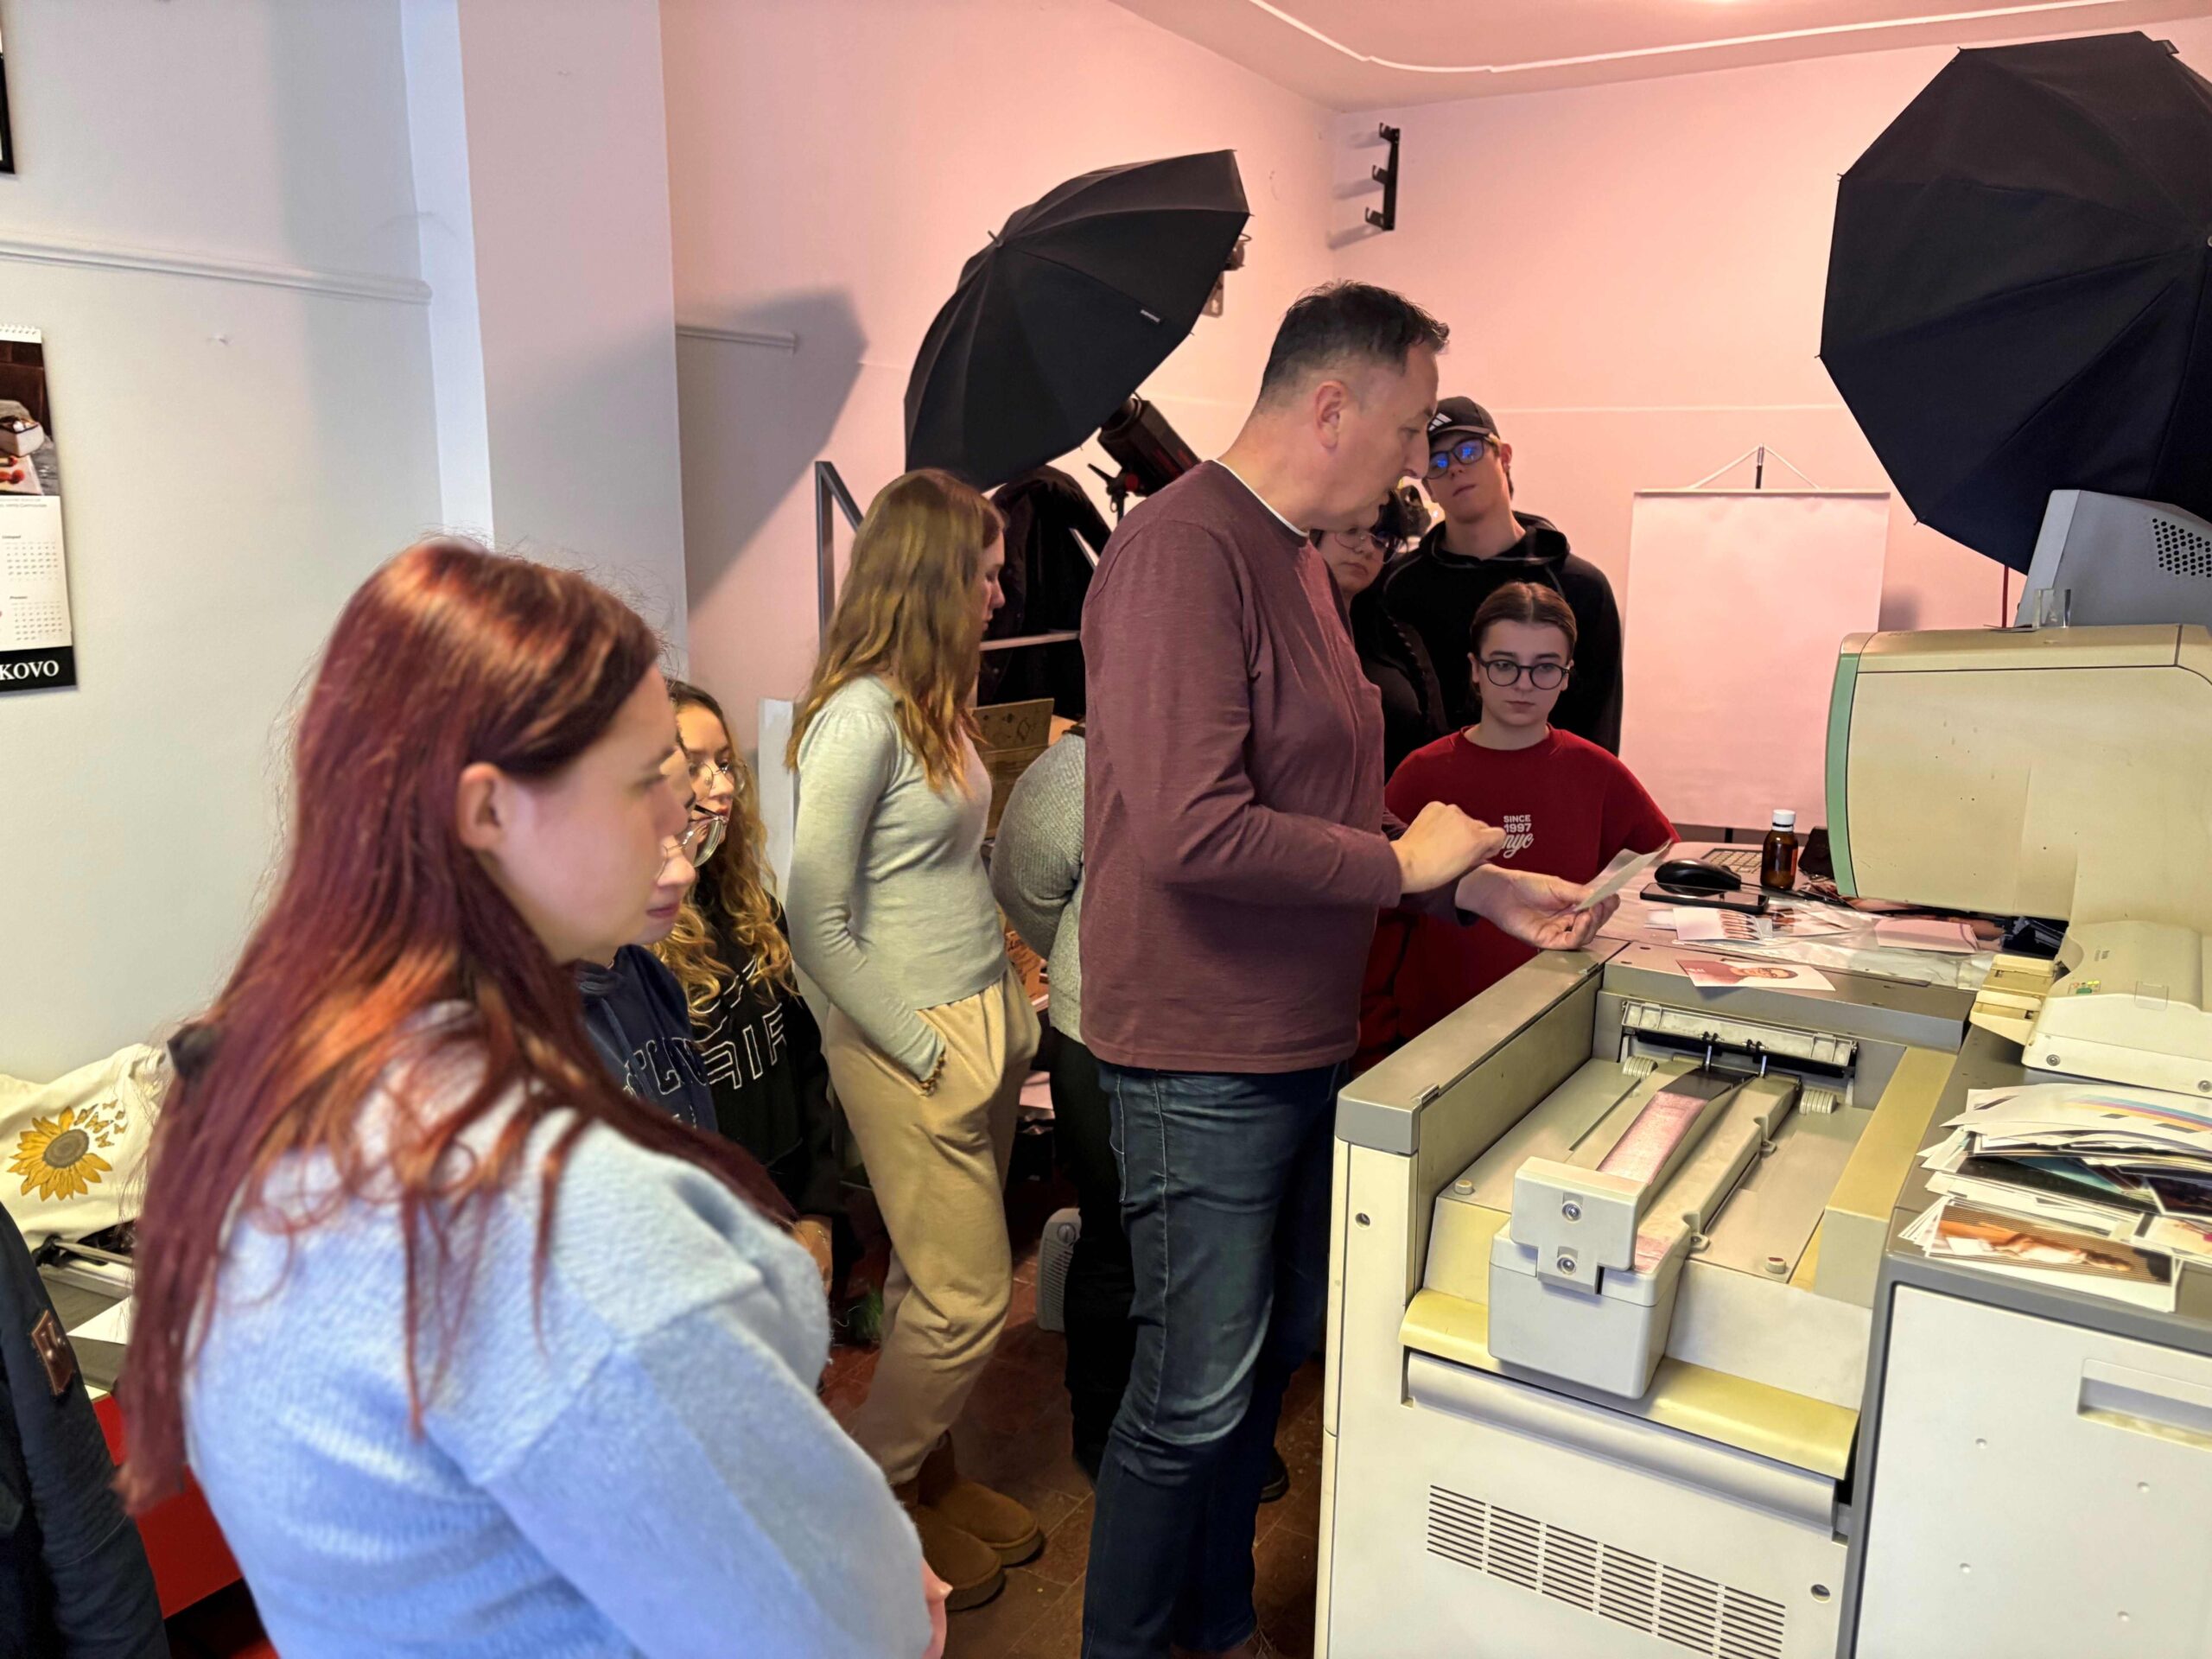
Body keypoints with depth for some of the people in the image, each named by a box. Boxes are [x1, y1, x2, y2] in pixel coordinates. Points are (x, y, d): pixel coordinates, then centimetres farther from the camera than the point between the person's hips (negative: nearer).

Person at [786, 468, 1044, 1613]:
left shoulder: (933, 701, 10)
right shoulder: (860, 717, -19)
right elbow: (818, 925, -18)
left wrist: (1006, 993, 9)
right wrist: (923, 1050, -15)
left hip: (983, 1021, 8)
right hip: (912, 1043, -8)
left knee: (941, 1281, 18)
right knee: (968, 1299, 2)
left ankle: (927, 1474, 36)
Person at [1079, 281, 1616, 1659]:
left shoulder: (1296, 555, 12)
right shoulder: (1186, 548, -19)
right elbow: (1195, 829, -29)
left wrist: (1481, 887, 11)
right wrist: (1403, 862, -15)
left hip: (1302, 1043, 10)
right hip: (1206, 1060, -10)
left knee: (1273, 1357, 21)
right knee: (1196, 1398, 4)